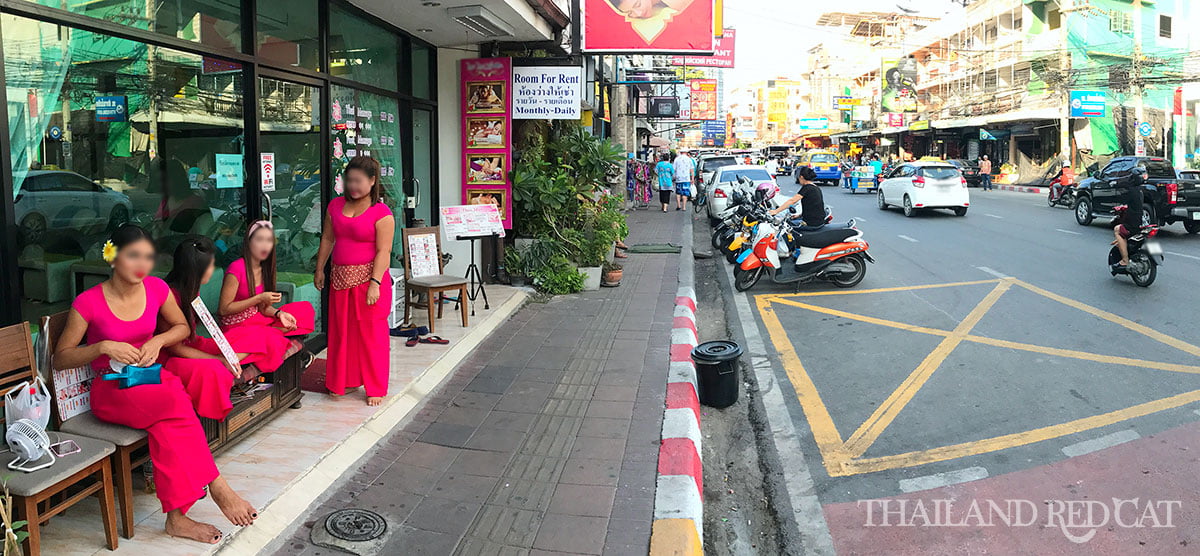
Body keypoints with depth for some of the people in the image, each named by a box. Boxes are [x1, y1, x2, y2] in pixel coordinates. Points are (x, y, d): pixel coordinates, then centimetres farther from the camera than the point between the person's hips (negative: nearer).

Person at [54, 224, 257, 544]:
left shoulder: (157, 289, -2)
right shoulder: (89, 302, -12)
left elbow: (182, 327, 14)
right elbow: (60, 359, -4)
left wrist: (157, 341, -7)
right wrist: (103, 346, -21)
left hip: (150, 378, 3)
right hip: (111, 391, -3)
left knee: (165, 423, -32)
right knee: (176, 403, -34)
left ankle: (176, 515, -29)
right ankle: (216, 485, -25)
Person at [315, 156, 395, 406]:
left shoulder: (381, 212, -10)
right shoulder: (336, 205, 9)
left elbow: (383, 251, -15)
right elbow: (327, 239, 16)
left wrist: (375, 283, -21)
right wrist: (320, 270, 16)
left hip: (368, 279, -6)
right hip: (341, 277, 6)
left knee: (371, 333, 0)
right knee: (341, 331, 13)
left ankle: (375, 389, 11)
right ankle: (343, 381, 28)